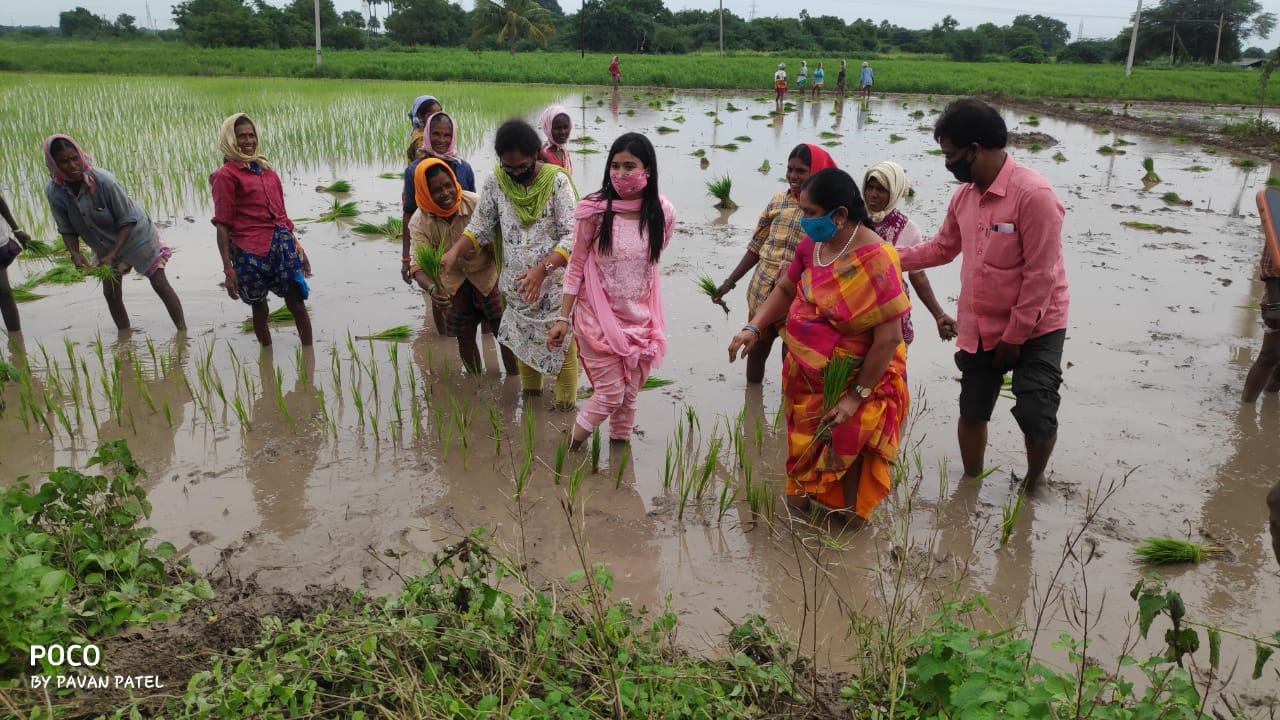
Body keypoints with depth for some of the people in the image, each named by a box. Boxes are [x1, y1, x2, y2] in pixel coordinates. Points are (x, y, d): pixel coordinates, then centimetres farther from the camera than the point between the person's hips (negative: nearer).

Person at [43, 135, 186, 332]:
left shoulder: (104, 181, -31)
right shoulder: (54, 192, -19)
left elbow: (127, 221, -23)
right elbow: (67, 230, -6)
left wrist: (113, 255, -29)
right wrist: (75, 255, -25)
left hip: (136, 236, -5)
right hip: (105, 247, 5)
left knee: (160, 284, -3)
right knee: (111, 293, 8)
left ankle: (182, 332, 4)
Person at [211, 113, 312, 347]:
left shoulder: (266, 169, 16)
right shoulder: (226, 175, -2)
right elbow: (222, 225, -6)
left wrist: (297, 248, 20)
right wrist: (228, 269, -11)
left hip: (283, 245, 5)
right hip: (250, 250, -5)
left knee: (297, 303, 2)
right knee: (259, 308, 7)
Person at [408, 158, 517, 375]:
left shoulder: (476, 205, -26)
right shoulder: (419, 222, -21)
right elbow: (418, 264, -29)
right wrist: (431, 288, -50)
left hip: (487, 274, -2)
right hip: (453, 283, 2)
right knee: (464, 337, 14)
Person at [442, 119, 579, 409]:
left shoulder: (556, 181, -13)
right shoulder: (496, 182, 0)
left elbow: (572, 235, -17)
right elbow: (480, 225, 6)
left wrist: (542, 269, -30)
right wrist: (455, 251, -14)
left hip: (554, 284, -4)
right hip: (517, 286, 4)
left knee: (561, 345, 2)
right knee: (523, 341, 16)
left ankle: (565, 406, 18)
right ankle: (530, 396, 36)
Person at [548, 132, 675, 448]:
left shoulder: (663, 213, -6)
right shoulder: (594, 210, -15)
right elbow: (576, 265, -6)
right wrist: (563, 318, -6)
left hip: (640, 319, 3)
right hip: (599, 317, -3)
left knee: (629, 394, 13)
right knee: (611, 393, -2)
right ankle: (572, 445, 24)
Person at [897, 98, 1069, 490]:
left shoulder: (1034, 194, -22)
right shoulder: (965, 195, 1)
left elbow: (1040, 276, -21)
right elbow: (942, 248, 16)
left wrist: (1014, 337, -17)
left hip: (1035, 330, -6)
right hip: (978, 328, 7)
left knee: (1036, 415, -8)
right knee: (972, 412, 14)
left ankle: (1033, 485, 21)